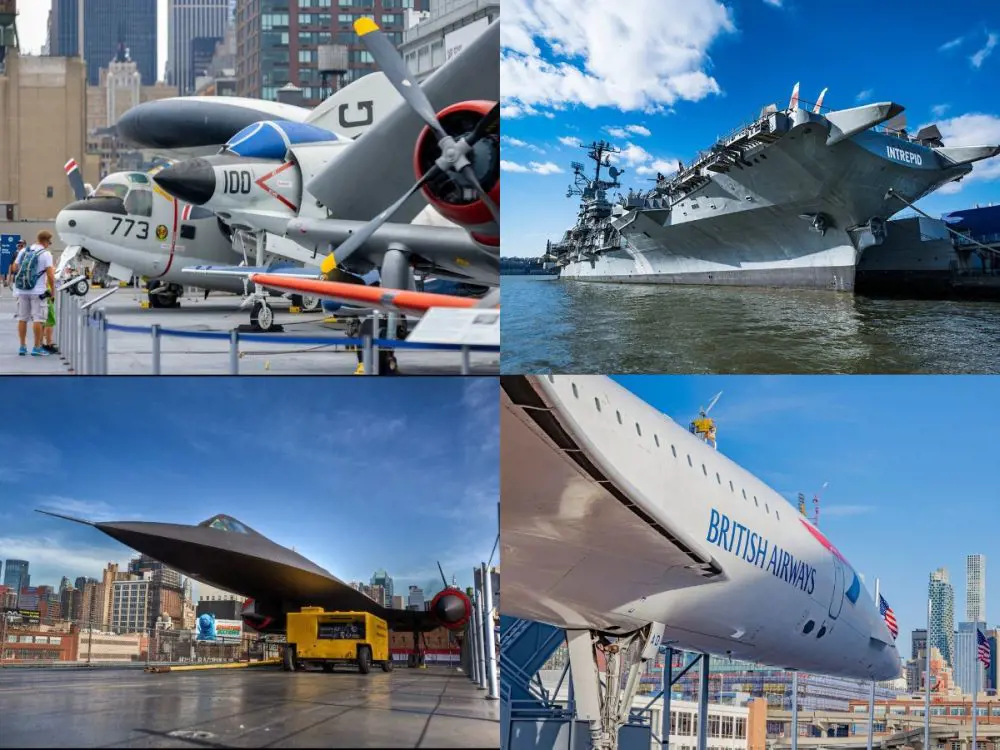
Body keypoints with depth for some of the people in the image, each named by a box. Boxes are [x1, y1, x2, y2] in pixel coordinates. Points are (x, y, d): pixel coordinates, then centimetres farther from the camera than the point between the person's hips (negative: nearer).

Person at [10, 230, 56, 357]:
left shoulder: (23, 251, 8)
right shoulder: (46, 254, -8)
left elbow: (14, 268, 10)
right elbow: (50, 275, -13)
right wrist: (53, 290, -2)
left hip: (21, 290, 5)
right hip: (37, 291, -5)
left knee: (22, 318, 10)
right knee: (37, 319, -1)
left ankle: (22, 347, 14)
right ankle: (37, 348, -1)